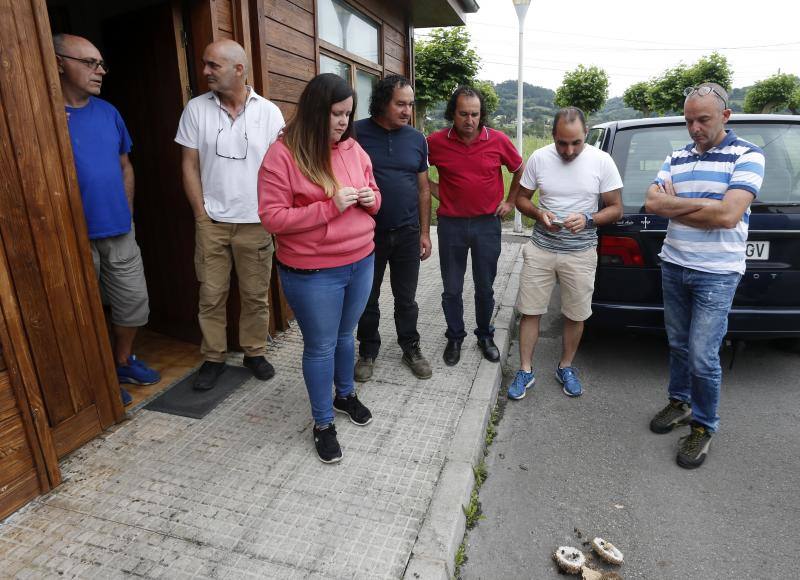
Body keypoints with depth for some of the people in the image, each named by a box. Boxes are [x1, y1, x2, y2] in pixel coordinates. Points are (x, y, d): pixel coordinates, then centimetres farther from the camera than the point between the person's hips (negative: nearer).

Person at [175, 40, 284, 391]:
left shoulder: (269, 112, -1)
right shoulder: (196, 109, 1)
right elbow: (190, 165, 3)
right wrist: (201, 214, -2)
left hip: (255, 222, 0)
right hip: (212, 221, 1)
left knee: (255, 294, 9)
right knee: (211, 295, 8)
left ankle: (255, 352, 27)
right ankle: (213, 358, 23)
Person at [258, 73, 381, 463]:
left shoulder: (353, 148, 4)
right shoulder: (283, 154, -14)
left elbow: (372, 195, 16)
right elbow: (272, 217, -17)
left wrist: (369, 199, -9)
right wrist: (330, 206, -24)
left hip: (361, 262, 5)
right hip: (313, 273, -5)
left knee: (345, 335, 22)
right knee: (320, 346, 8)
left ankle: (345, 394, 46)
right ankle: (322, 424, 27)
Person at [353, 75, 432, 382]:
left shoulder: (417, 139, 4)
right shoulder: (357, 133, -8)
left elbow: (423, 189, 9)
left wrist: (425, 233, 7)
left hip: (407, 233, 3)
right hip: (367, 233, -2)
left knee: (406, 299, 14)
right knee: (368, 299, 12)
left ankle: (411, 349, 32)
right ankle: (368, 351, 30)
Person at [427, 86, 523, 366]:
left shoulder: (498, 140, -4)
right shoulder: (436, 142, -5)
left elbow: (520, 170, 12)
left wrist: (510, 202, 9)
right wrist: (435, 191, 2)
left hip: (487, 224, 0)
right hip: (451, 225, 0)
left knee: (485, 288, 12)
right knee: (452, 289, 9)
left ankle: (485, 336, 31)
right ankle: (454, 338, 28)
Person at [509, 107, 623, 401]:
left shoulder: (602, 161, -7)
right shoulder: (539, 158, -5)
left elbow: (616, 208, -1)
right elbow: (522, 198, 6)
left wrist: (587, 219, -21)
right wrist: (539, 214, -15)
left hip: (581, 253, 0)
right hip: (540, 249, 1)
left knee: (575, 315, 11)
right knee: (530, 311, 5)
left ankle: (565, 367, 34)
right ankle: (525, 371, 21)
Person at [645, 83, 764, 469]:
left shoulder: (747, 156, -7)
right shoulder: (677, 158, 9)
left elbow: (728, 215, -20)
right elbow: (652, 203, -4)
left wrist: (674, 204, -9)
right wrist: (701, 204, -13)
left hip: (716, 275, -5)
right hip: (673, 268, 5)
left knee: (703, 356, -3)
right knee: (678, 345, 16)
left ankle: (703, 426, 17)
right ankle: (679, 403, 36)